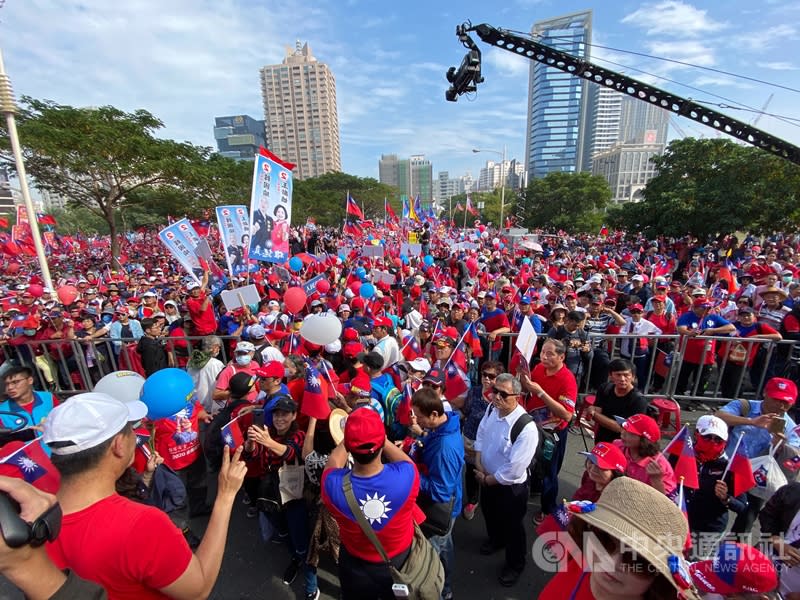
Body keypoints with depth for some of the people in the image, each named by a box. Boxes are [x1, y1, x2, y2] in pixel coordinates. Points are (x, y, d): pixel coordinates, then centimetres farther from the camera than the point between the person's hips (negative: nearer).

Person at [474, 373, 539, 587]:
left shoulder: (527, 428, -36)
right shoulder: (492, 408, -16)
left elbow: (513, 470, -30)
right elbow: (480, 436, -1)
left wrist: (487, 480, -17)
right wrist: (479, 467, -8)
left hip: (511, 487, -6)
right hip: (487, 478, 6)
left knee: (512, 527, 20)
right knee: (490, 514, 32)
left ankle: (515, 564, 50)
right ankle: (496, 539, 64)